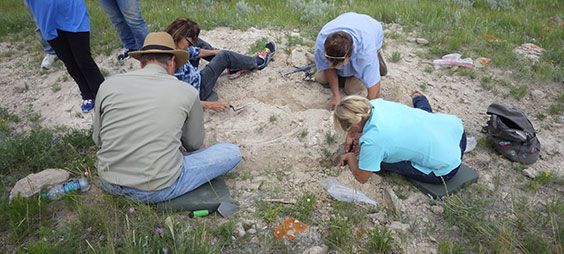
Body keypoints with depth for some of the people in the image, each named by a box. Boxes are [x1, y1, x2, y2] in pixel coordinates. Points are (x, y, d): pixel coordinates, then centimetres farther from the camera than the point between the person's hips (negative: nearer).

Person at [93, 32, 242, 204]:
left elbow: (98, 140, 11)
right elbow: (195, 144, 8)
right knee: (232, 153, 4)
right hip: (157, 191, -6)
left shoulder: (107, 86, -1)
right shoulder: (187, 92, -7)